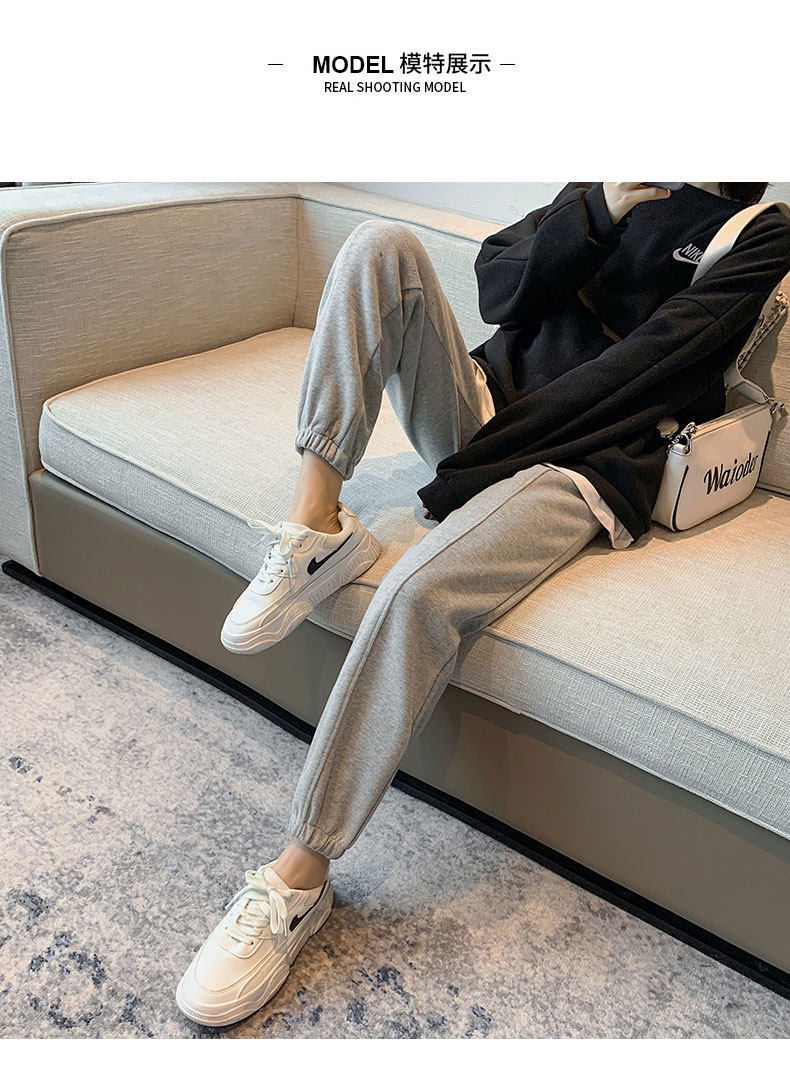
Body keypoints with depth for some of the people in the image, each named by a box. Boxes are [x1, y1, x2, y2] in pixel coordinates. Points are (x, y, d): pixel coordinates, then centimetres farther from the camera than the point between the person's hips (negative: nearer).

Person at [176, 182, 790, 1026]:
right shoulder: (606, 187, 21)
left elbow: (654, 363, -10)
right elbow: (501, 293, 6)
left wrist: (506, 432, -14)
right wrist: (600, 214, -8)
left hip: (583, 460, -5)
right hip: (487, 406, 6)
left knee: (418, 593, -33)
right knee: (382, 245, -17)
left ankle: (301, 876, -18)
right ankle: (316, 525, -22)